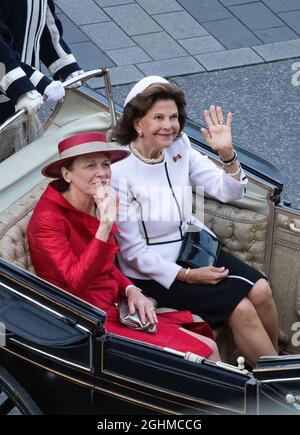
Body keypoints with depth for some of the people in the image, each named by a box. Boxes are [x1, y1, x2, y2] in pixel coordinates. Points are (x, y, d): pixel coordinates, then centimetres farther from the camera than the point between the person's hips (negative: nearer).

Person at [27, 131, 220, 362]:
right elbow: (77, 281, -28)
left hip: (113, 306, 8)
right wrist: (105, 225, -36)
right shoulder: (48, 219, -18)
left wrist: (131, 290, -1)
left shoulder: (98, 205, 7)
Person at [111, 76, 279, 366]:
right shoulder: (119, 173, -21)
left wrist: (227, 154, -20)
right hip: (151, 273, -6)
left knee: (260, 290, -14)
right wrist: (187, 276, -18)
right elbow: (133, 252, -16)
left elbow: (229, 192, -1)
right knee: (240, 309, -17)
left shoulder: (179, 148, -3)